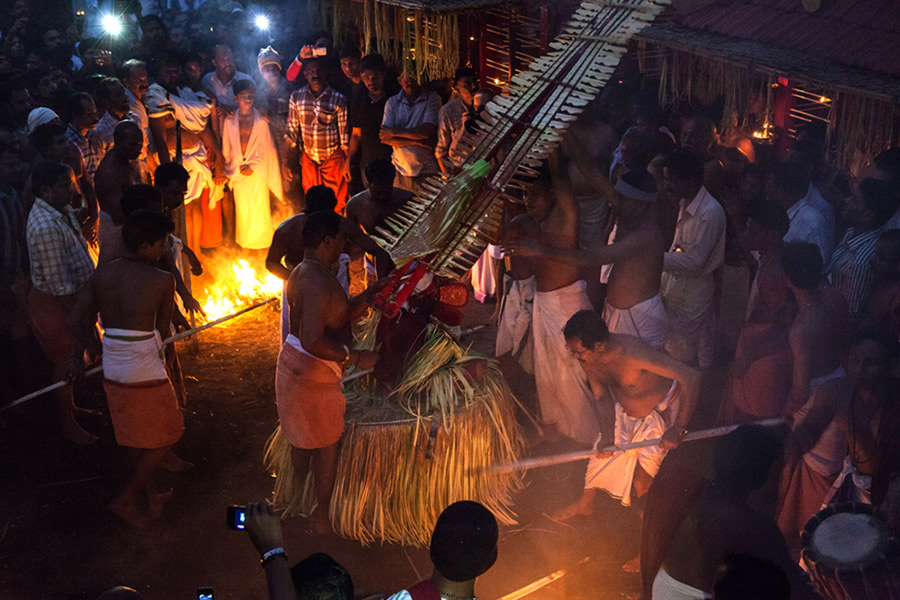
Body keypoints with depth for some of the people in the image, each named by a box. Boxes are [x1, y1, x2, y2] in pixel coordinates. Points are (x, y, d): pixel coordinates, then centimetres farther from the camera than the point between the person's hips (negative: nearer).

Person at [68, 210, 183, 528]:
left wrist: (77, 357, 15)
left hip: (112, 371, 7)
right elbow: (162, 329, -2)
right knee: (164, 437, 13)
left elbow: (75, 320, 2)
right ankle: (126, 499, 14)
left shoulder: (102, 273, 2)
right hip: (146, 373, -7)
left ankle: (151, 496, 37)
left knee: (145, 436, 23)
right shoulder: (162, 280, -12)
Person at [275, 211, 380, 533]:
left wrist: (373, 293, 6)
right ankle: (324, 516, 19)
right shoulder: (319, 283, -27)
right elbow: (312, 340, -33)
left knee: (302, 440, 25)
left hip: (294, 362, 11)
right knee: (327, 444, 6)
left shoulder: (302, 272, 8)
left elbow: (344, 314, 12)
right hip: (313, 373, -11)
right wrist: (355, 357, -25)